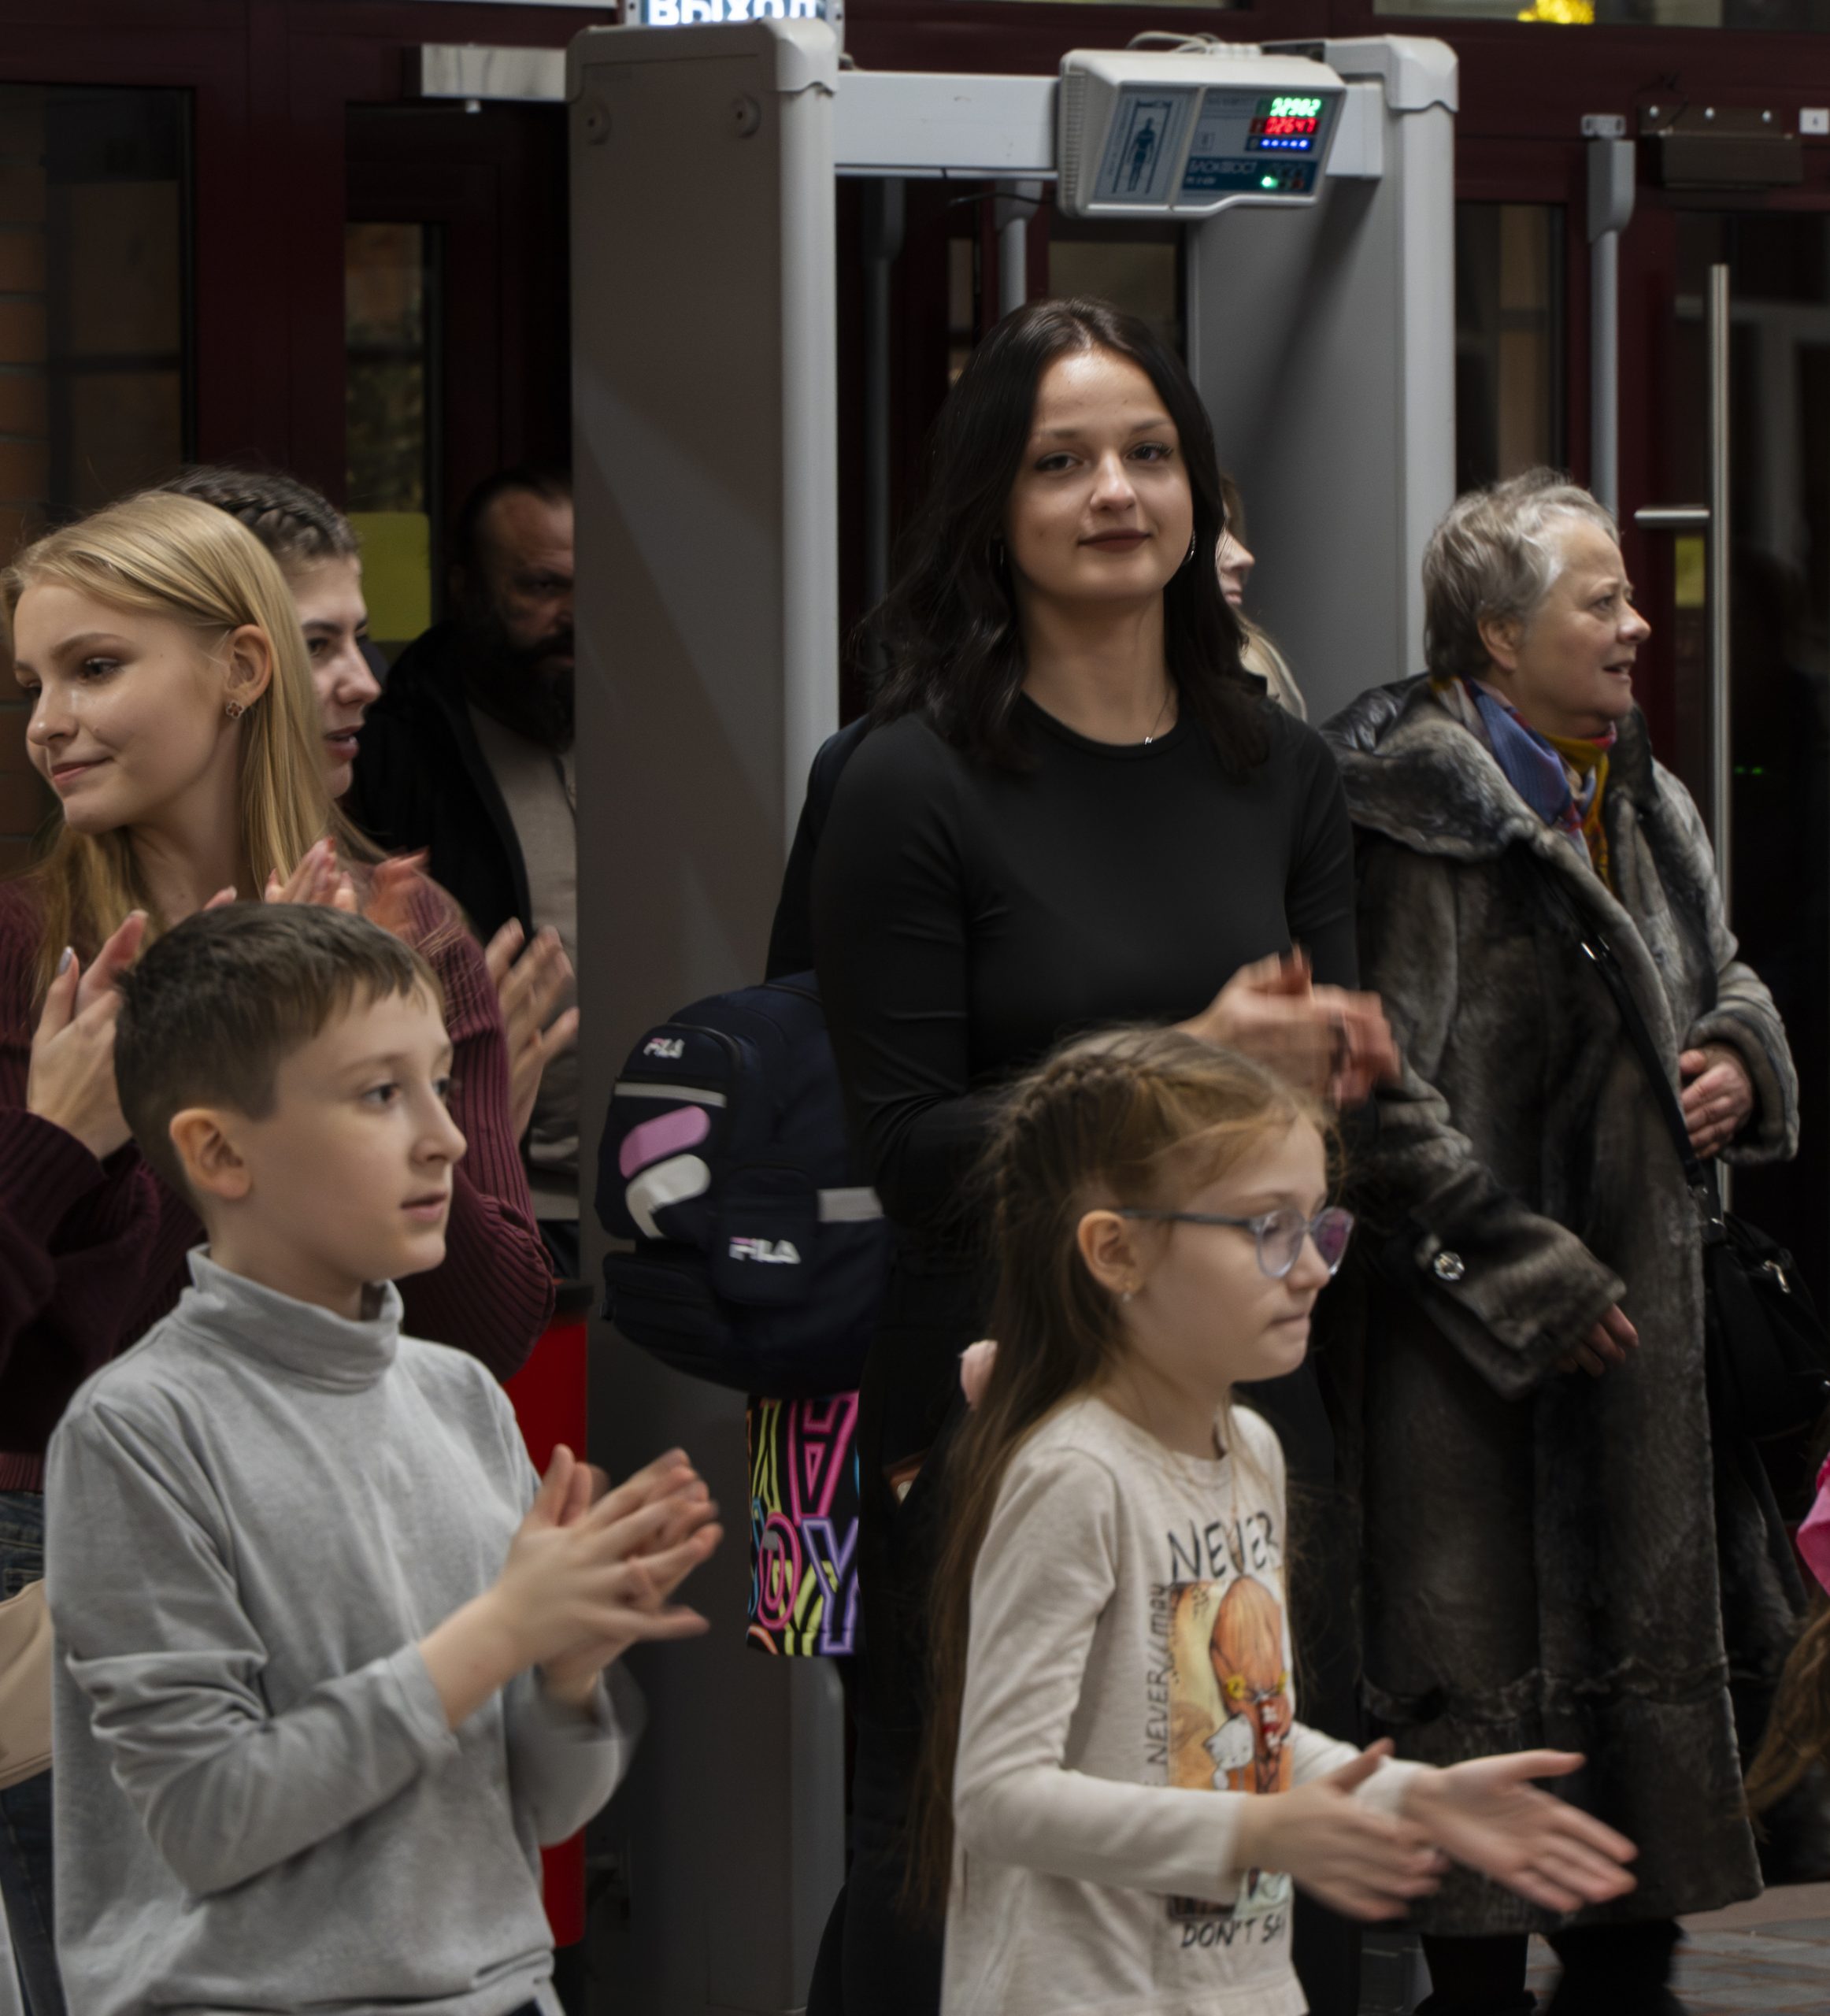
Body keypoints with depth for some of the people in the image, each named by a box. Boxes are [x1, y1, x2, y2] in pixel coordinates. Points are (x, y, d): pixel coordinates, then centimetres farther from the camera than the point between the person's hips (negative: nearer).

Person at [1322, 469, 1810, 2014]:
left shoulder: (1642, 801, 13)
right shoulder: (1422, 815, -14)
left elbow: (1722, 972, 30)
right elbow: (1382, 1096, -19)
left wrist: (1741, 1057, 5)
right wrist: (1528, 1279, -17)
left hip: (1643, 1312, 9)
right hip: (1477, 1347, -9)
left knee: (1664, 1642, 13)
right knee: (1488, 1672, -5)